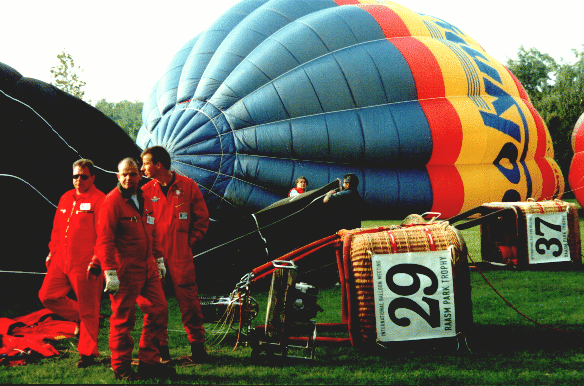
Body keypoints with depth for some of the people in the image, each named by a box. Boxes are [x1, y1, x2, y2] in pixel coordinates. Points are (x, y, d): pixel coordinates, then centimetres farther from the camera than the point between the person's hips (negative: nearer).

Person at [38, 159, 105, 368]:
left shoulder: (99, 200, -8)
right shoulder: (66, 198, 15)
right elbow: (57, 229, 22)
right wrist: (53, 252, 17)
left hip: (85, 264, -7)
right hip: (61, 261, 7)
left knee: (88, 310, 0)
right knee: (47, 296, 4)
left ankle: (88, 353, 10)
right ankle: (80, 318, 23)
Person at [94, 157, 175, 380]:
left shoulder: (144, 201, 14)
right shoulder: (112, 201, -10)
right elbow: (104, 240, -15)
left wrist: (159, 259, 21)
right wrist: (110, 272, -19)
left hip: (148, 270, 8)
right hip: (125, 272, -8)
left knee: (158, 311, 6)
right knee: (123, 319, -1)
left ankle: (149, 362, 14)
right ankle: (121, 368, 9)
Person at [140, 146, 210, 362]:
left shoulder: (188, 186, 2)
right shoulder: (146, 191, 7)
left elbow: (202, 217, 7)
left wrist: (191, 241, 1)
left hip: (181, 255, -2)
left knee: (188, 300, -1)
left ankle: (197, 345, 9)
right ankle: (160, 347, 11)